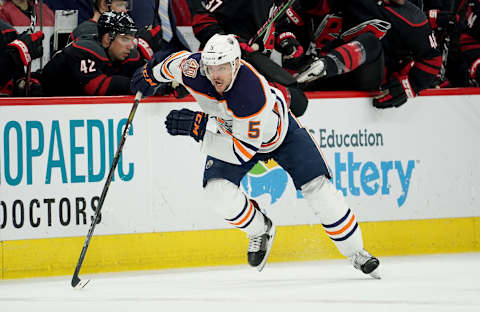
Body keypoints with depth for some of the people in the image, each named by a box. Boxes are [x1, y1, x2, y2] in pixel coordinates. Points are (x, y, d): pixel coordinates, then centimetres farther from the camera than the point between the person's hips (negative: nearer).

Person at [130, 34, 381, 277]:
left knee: (317, 187, -11)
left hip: (280, 132, -4)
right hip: (230, 130, 4)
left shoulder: (253, 93, -43)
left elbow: (242, 152, -39)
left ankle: (356, 253, 6)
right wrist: (151, 74, 13)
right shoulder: (194, 68, -30)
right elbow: (177, 61, -3)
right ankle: (260, 230, 10)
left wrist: (199, 129, -43)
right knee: (218, 190, -19)